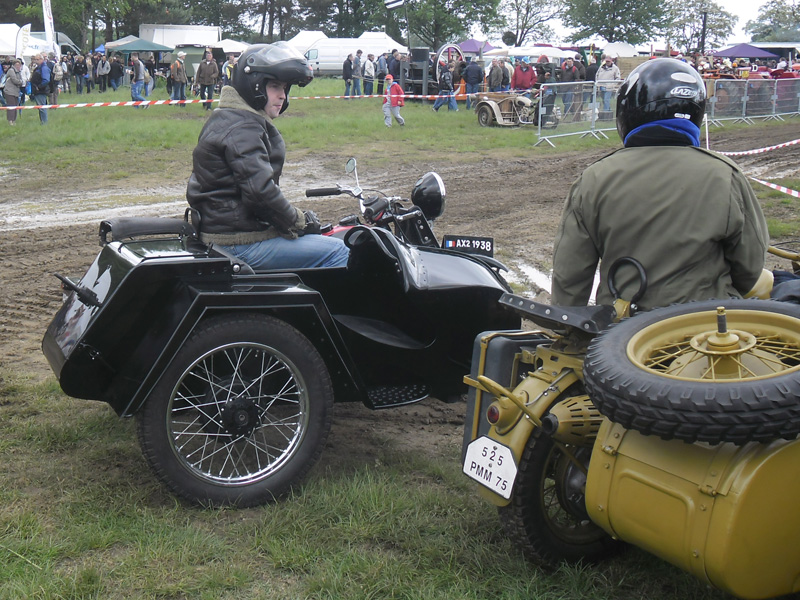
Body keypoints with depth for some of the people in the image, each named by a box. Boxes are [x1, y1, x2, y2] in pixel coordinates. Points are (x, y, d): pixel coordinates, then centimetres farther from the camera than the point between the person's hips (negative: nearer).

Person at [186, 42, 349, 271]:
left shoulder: (227, 117, 16)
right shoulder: (243, 128, -19)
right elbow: (260, 190, -27)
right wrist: (299, 222, -13)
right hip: (239, 242, -11)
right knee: (338, 252, -12)